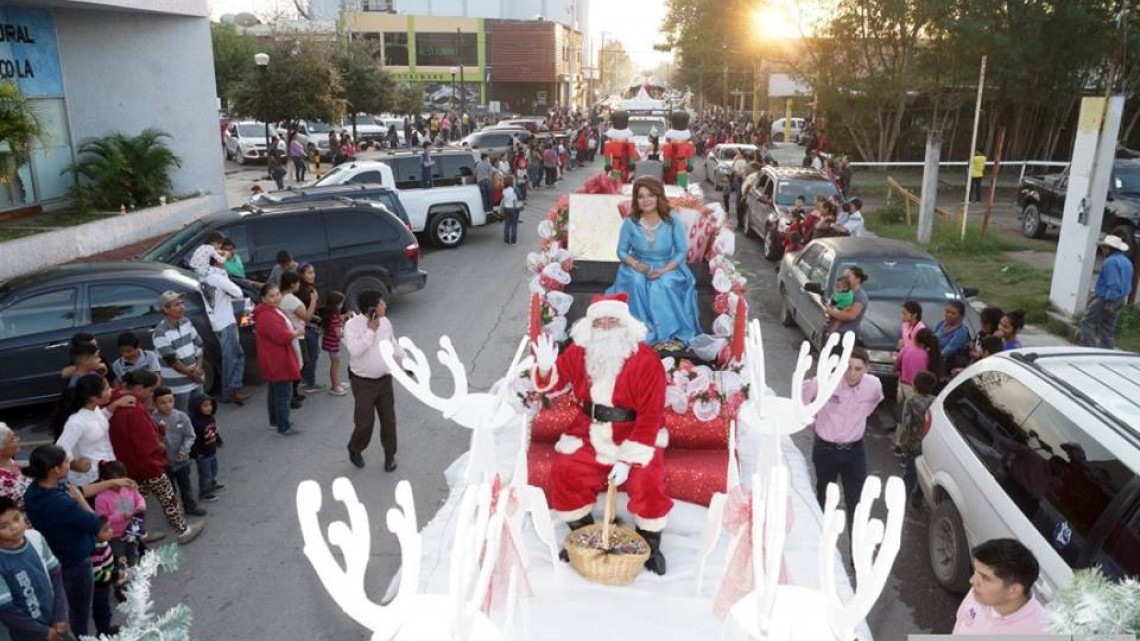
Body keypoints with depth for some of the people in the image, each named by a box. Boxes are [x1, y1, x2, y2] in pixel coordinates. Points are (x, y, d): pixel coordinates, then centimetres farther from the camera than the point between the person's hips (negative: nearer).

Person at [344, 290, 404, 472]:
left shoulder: (385, 322, 0)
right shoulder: (353, 324, -18)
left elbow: (394, 345, 13)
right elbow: (355, 350, -30)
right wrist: (371, 330, -27)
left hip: (385, 379, 5)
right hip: (363, 382, -5)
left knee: (388, 419, 11)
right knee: (364, 422, 2)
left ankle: (390, 455, 29)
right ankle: (355, 450, 31)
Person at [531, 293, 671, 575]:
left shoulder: (646, 360, -15)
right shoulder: (579, 353, -1)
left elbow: (651, 414, -18)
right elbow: (555, 382, 7)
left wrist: (626, 458, -22)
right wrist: (545, 368, -19)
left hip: (636, 436, -3)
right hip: (590, 434, 4)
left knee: (648, 481, -25)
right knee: (564, 472, -17)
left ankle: (650, 545, 4)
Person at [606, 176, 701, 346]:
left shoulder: (673, 221, -13)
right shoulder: (630, 222, -10)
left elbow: (682, 251, -9)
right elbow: (622, 251, -1)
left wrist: (663, 270, -23)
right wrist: (636, 264, -22)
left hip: (667, 267, -1)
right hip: (639, 267, 1)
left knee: (664, 285, -32)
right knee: (636, 282, -31)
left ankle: (668, 329, -13)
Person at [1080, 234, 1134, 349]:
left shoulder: (1111, 261, -17)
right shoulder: (1126, 261, 16)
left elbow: (1113, 284, -24)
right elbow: (1128, 285, 21)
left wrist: (1109, 302, -23)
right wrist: (1123, 299, 24)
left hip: (1106, 299, -9)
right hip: (1120, 300, 9)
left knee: (1087, 321, -2)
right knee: (1108, 329, 13)